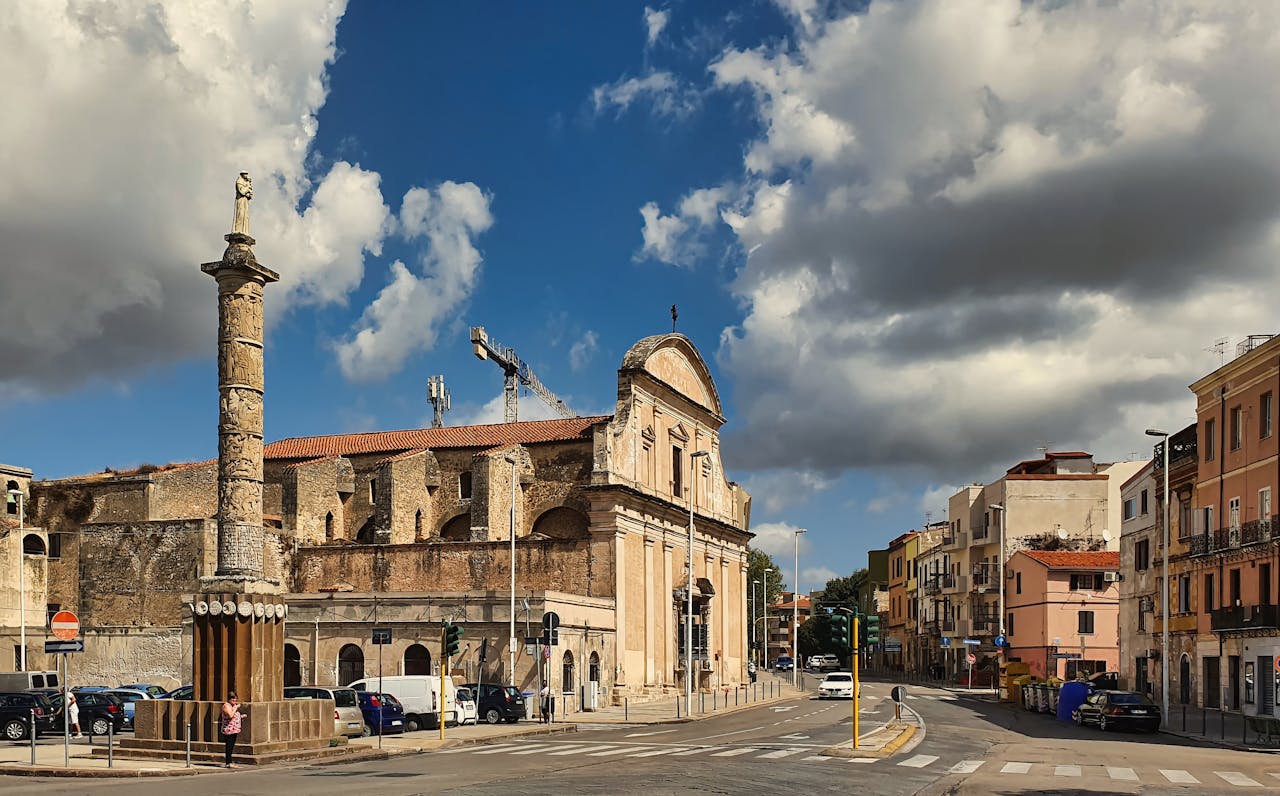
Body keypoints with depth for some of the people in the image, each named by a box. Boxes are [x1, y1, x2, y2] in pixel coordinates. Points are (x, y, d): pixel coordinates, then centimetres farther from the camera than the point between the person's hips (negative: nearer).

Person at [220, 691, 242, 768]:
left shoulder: (234, 706, 19)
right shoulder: (226, 705, -9)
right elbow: (230, 715, -23)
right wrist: (236, 707, -17)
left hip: (234, 730, 9)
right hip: (229, 730, -9)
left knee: (231, 746, 11)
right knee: (229, 746, -8)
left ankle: (229, 762, 16)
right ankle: (228, 763, -8)